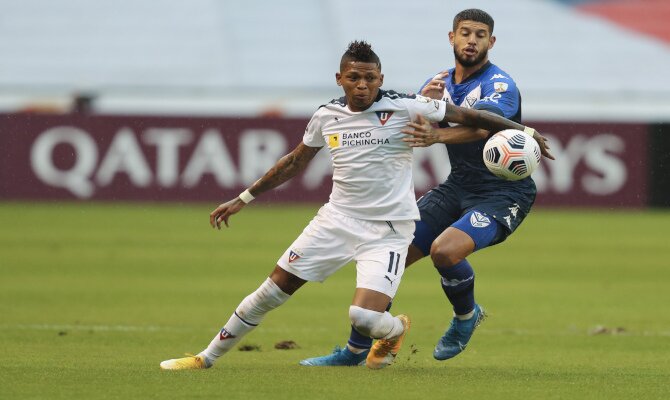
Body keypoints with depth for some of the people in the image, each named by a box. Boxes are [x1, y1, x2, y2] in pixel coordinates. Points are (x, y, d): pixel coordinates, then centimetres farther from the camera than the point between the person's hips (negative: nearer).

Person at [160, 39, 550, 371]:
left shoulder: (404, 108, -12)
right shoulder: (327, 116, 2)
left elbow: (467, 116, -10)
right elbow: (295, 162, 17)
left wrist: (522, 131, -16)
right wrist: (243, 199, 20)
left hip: (389, 230, -4)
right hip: (338, 218, 4)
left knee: (364, 316, -21)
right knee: (272, 291, 2)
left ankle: (396, 329, 17)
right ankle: (208, 357, 17)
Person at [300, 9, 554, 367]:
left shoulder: (499, 85, -16)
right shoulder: (440, 83, 6)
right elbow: (403, 129, -3)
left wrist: (437, 135, -56)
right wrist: (422, 101, -24)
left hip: (504, 193, -7)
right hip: (457, 187, 7)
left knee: (444, 250, -31)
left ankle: (466, 315, 1)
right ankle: (356, 350, 13)